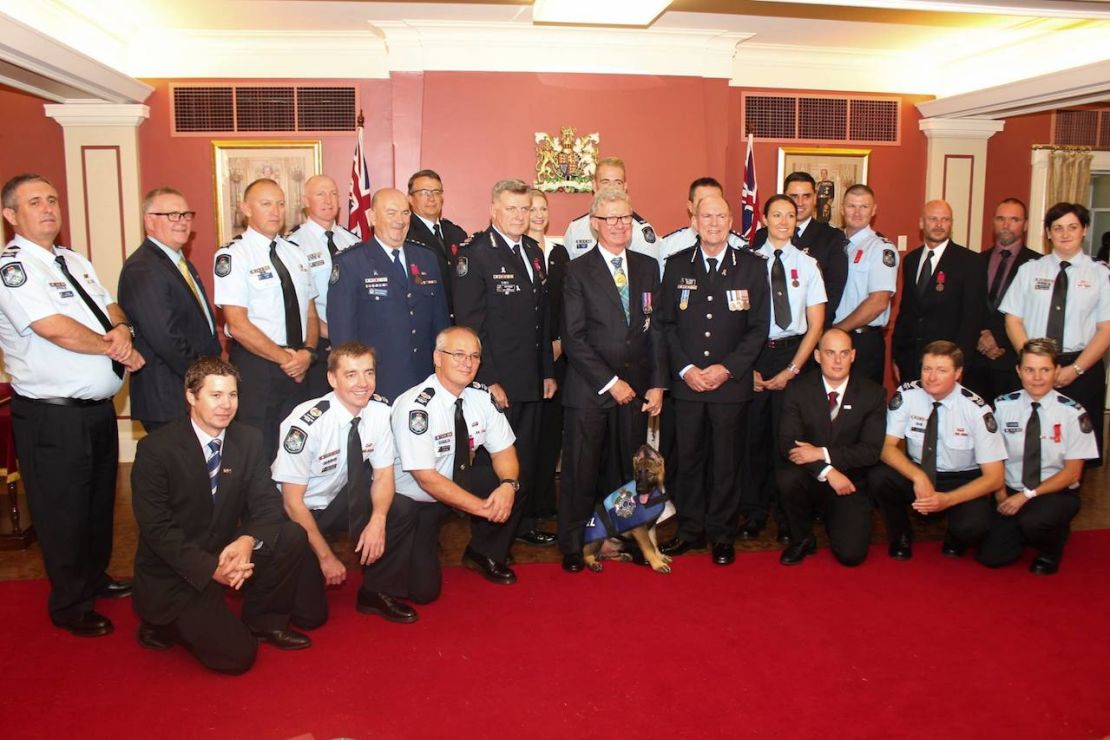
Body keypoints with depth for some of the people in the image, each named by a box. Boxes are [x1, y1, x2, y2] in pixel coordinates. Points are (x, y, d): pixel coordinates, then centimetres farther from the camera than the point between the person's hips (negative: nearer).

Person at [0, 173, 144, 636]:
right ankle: (71, 607, 24)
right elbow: (55, 329, -24)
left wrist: (121, 330, -12)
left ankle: (95, 578, 42)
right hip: (52, 416, -8)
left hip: (99, 407, 8)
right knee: (64, 513, 7)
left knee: (100, 502, 21)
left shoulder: (75, 263, 13)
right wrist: (118, 349, -12)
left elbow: (112, 311, 12)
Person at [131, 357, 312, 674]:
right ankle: (164, 622, 11)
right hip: (174, 571, -5)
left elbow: (267, 502, -4)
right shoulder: (155, 449, -16)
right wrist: (210, 569, -29)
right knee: (235, 655, -17)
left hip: (226, 552, 5)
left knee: (293, 536, -18)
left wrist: (248, 540, -27)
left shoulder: (249, 439, -3)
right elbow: (156, 528, -19)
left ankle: (263, 621, 4)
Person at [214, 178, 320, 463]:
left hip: (299, 367, 6)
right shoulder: (232, 255, -8)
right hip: (255, 367, -6)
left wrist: (307, 352, -6)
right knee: (259, 453, 0)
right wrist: (284, 358, -14)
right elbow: (238, 325, -14)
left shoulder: (295, 253, 12)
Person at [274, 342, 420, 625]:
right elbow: (293, 502, -21)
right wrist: (326, 557, -18)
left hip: (338, 502, 5)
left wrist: (378, 520, -25)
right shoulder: (306, 424, -29)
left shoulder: (380, 409, -15)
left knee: (401, 512, -20)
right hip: (295, 515, -5)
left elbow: (383, 474, -6)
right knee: (310, 615, -11)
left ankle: (374, 592, 1)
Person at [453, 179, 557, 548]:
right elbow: (470, 325, -15)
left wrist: (548, 371, 14)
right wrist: (489, 381, -17)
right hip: (497, 382, -7)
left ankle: (522, 522, 32)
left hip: (532, 381, 7)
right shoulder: (476, 255, -11)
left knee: (527, 457, 16)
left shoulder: (534, 252, 12)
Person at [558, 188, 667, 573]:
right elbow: (574, 338, -8)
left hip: (635, 390, 4)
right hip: (589, 391, -3)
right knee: (581, 470, 3)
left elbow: (656, 329, 10)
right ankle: (572, 545, 18)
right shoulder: (578, 271, -3)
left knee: (627, 470, 10)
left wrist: (657, 384, 3)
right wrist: (610, 382, -12)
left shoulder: (647, 267, 10)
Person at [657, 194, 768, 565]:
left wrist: (727, 368, -9)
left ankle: (722, 534, 20)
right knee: (688, 459, 7)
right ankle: (690, 528, 22)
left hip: (731, 382, -1)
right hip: (686, 381, 1)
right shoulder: (677, 265, 6)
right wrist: (685, 369, -7)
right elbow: (666, 323, 5)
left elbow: (759, 327, 1)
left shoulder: (752, 266, 3)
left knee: (726, 462, 6)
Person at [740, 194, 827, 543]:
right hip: (754, 354, -1)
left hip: (794, 353, 1)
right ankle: (754, 512, 21)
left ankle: (787, 516, 20)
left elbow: (816, 325, 4)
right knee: (753, 433, 5)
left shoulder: (807, 264, 5)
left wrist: (791, 370, -4)